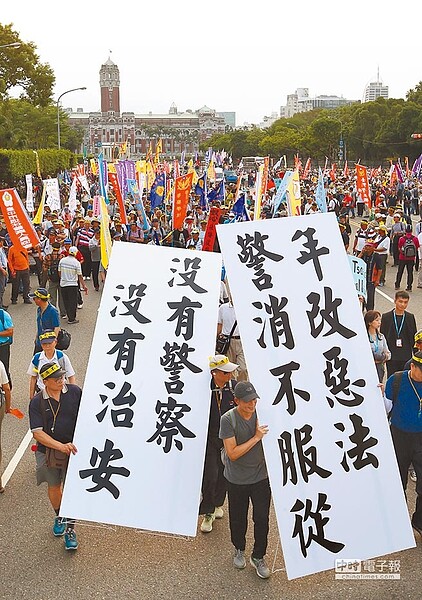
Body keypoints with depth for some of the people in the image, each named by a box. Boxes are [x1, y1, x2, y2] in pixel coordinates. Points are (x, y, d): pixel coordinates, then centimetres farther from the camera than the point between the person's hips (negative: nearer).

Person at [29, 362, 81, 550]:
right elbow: (37, 433, -15)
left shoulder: (75, 392, -7)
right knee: (54, 487, 17)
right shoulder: (37, 402, -9)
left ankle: (70, 529, 15)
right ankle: (59, 517, 44)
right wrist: (61, 446, -25)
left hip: (73, 449, -1)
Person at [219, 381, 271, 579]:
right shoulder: (228, 419, -19)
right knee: (238, 518, 17)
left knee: (262, 519, 8)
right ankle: (239, 550, 44)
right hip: (237, 480, -1)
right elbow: (232, 454, -21)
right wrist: (256, 437, -25)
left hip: (261, 477, 2)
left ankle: (258, 557, 30)